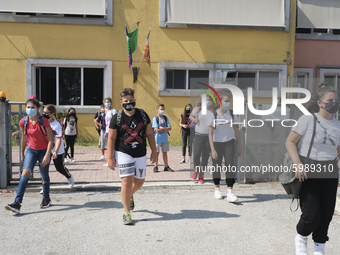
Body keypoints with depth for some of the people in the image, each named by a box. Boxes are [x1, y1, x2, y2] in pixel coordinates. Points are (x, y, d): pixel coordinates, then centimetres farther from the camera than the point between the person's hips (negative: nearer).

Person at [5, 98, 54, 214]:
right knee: (25, 172, -15)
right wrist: (22, 154, 14)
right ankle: (17, 203, -16)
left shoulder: (44, 121, -17)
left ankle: (46, 198, 33)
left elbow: (51, 139, -14)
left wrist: (47, 155, -19)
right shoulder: (23, 122, -6)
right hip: (31, 150, 3)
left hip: (44, 151, -2)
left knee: (44, 176, 9)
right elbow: (23, 138, 9)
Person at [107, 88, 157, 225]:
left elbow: (150, 134, 8)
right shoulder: (117, 118, -6)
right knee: (127, 180, -9)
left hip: (140, 154, 4)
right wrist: (110, 158, -8)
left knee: (139, 181, 12)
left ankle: (129, 195, 45)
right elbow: (111, 139, -4)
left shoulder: (143, 114, 3)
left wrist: (153, 152, 5)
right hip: (123, 153, -3)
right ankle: (127, 213, 2)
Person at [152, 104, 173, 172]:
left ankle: (166, 167, 14)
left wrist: (162, 128, -12)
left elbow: (169, 128, 0)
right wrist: (165, 129, -7)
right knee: (157, 152, 2)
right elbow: (157, 130, -14)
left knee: (165, 152, 8)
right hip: (157, 139, -4)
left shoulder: (165, 118, 8)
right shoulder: (155, 118, -5)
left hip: (165, 138, 4)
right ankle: (156, 167, 10)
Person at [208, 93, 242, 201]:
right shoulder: (214, 115, -8)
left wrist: (240, 147, 6)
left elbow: (236, 130, 7)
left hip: (229, 143, 1)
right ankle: (217, 189, 25)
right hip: (217, 142, -1)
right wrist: (213, 149, -16)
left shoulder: (232, 114, 0)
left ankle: (230, 193, -8)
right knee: (217, 166, 7)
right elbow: (210, 133, -9)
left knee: (230, 166, -9)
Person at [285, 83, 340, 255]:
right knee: (311, 215, -6)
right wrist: (298, 163, -20)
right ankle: (301, 238, 26)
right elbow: (290, 141, -8)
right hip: (309, 172, -5)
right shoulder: (307, 119, -7)